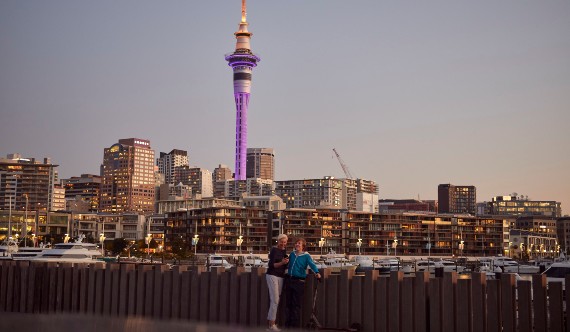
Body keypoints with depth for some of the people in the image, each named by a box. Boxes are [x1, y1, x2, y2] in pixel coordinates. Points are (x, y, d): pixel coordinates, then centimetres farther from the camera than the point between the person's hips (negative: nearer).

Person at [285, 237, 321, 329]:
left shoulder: (306, 256, -4)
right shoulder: (292, 254, 11)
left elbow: (312, 264, -20)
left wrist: (317, 272, -36)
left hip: (299, 281, -5)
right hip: (289, 280, 5)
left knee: (296, 304, -4)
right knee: (289, 303, 10)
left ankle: (296, 325, 3)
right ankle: (288, 324, 19)